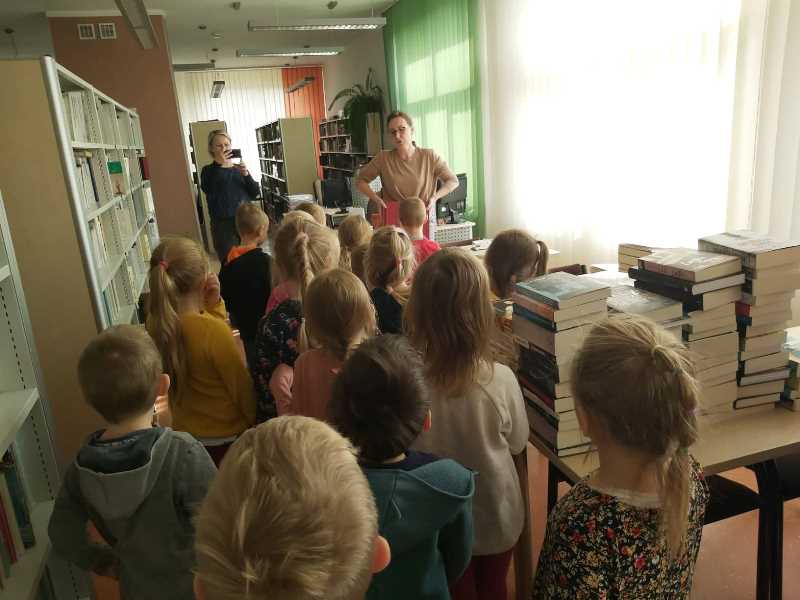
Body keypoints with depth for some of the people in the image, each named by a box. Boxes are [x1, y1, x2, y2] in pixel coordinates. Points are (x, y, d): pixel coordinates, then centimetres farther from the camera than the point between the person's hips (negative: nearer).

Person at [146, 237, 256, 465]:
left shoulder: (155, 323, -9)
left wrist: (212, 304, -8)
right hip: (227, 438, -6)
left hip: (183, 433, 6)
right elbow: (242, 387, -19)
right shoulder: (214, 331, -29)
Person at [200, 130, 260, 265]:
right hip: (223, 224, -3)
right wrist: (219, 164, -23)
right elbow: (208, 190, -18)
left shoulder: (239, 168, 12)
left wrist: (246, 174, -11)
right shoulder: (209, 170, 2)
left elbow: (255, 193, 5)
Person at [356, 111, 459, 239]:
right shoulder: (383, 158, -3)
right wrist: (375, 198, -10)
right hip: (393, 222, 0)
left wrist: (435, 197, -14)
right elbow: (360, 181, 7)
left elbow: (453, 181, 2)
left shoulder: (430, 157, -3)